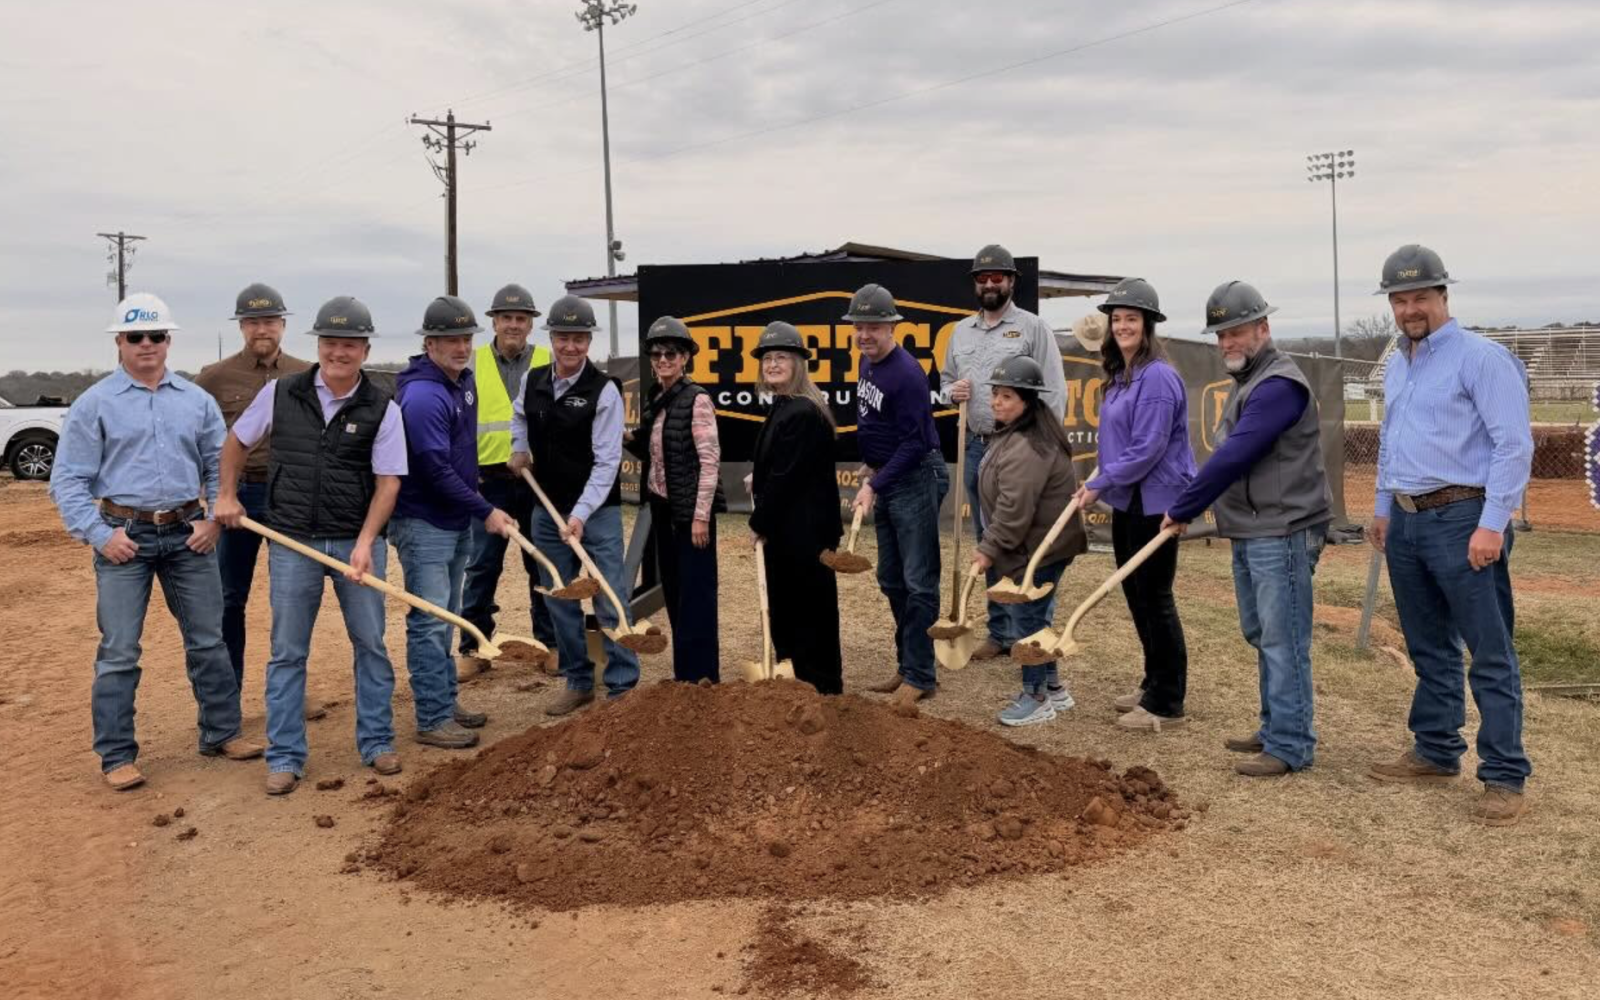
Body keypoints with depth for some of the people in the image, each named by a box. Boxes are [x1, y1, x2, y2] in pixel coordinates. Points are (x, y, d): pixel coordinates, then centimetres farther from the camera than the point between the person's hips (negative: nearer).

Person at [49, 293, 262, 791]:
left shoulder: (196, 400, 8)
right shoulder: (94, 404, 0)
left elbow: (219, 465, 12)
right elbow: (68, 479, -1)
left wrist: (215, 517, -1)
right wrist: (99, 535, -10)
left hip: (188, 534, 3)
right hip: (124, 536, -3)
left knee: (208, 640, 10)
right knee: (119, 651, 0)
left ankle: (221, 733, 23)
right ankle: (117, 756, 10)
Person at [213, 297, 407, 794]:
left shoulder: (382, 409, -5)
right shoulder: (280, 394, 0)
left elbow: (388, 482, -8)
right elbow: (238, 441, 16)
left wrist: (365, 542, -17)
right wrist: (227, 495, 12)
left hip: (357, 542, 0)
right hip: (293, 542, 1)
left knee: (370, 643, 8)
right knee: (288, 652, 5)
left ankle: (376, 743, 22)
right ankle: (285, 757, 15)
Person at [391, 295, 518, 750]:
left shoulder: (463, 380, 9)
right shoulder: (423, 395, -21)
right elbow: (437, 471, -24)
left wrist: (474, 512, 19)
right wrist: (486, 511, -19)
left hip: (457, 521, 9)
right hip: (424, 522, -9)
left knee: (446, 618, 17)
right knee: (429, 622, -4)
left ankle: (447, 700, 28)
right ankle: (433, 719, 3)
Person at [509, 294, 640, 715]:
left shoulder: (604, 391, -14)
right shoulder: (532, 381, 3)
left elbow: (606, 461, -18)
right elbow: (519, 416, 28)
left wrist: (580, 515, -24)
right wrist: (519, 448, 10)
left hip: (597, 511, -5)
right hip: (547, 509, 5)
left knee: (610, 601, -5)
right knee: (560, 601, 12)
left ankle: (622, 687, 5)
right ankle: (578, 683, 24)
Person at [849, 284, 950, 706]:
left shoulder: (906, 374, -20)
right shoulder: (867, 361, 9)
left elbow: (913, 443, -21)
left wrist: (874, 486, -23)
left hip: (915, 480, -10)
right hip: (885, 478, 10)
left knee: (918, 582, -5)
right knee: (891, 581, 14)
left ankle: (920, 675, 1)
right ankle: (906, 666, 24)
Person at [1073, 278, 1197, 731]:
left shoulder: (1157, 377, -18)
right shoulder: (1118, 376, 12)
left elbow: (1147, 449, -22)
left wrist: (1100, 484, -17)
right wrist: (1104, 483, 10)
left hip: (1154, 503, -10)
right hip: (1128, 501, 10)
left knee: (1154, 597, -2)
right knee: (1135, 593, 16)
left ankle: (1167, 704, 8)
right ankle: (1154, 684, 30)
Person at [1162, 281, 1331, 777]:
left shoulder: (1278, 385, -17)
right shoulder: (1245, 382, 16)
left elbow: (1232, 457, -22)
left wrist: (1181, 509, -15)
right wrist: (1189, 507, 15)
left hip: (1281, 534, -10)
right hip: (1248, 533, 11)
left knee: (1282, 639, -5)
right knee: (1260, 635, 17)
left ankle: (1290, 746, 1)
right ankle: (1275, 728, 29)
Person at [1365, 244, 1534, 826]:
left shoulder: (1481, 358, -9)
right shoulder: (1396, 368, 16)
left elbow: (1514, 444, -14)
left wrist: (1492, 523, -19)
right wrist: (1383, 509, 22)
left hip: (1462, 520, -8)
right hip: (1407, 523, 8)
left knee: (1491, 657, -3)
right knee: (1429, 648, 16)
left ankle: (1504, 778, 2)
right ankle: (1436, 753, 27)